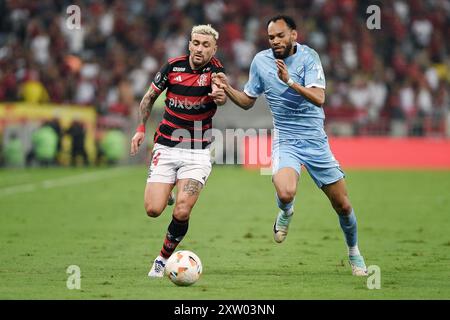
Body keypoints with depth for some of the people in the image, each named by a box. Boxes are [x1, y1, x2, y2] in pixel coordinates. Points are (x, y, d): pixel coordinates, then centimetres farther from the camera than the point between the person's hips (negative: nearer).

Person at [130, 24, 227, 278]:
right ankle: (168, 194, 27)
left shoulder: (215, 70, -9)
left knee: (182, 213, -16)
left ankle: (163, 259, 8)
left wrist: (220, 95, -54)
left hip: (198, 153, -2)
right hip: (166, 148, 2)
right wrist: (141, 128, 8)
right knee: (153, 209, -10)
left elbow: (222, 98, -32)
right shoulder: (174, 67, -2)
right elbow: (150, 97, 14)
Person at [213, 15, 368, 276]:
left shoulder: (308, 57, -9)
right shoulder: (261, 61, 0)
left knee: (343, 206, 4)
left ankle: (354, 252, 31)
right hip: (286, 141, 0)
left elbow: (319, 98, -21)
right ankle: (286, 212, 9)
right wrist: (227, 88, -6)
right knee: (286, 193, -30)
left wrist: (290, 81, -32)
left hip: (316, 141, 0)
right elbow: (248, 101, 12)